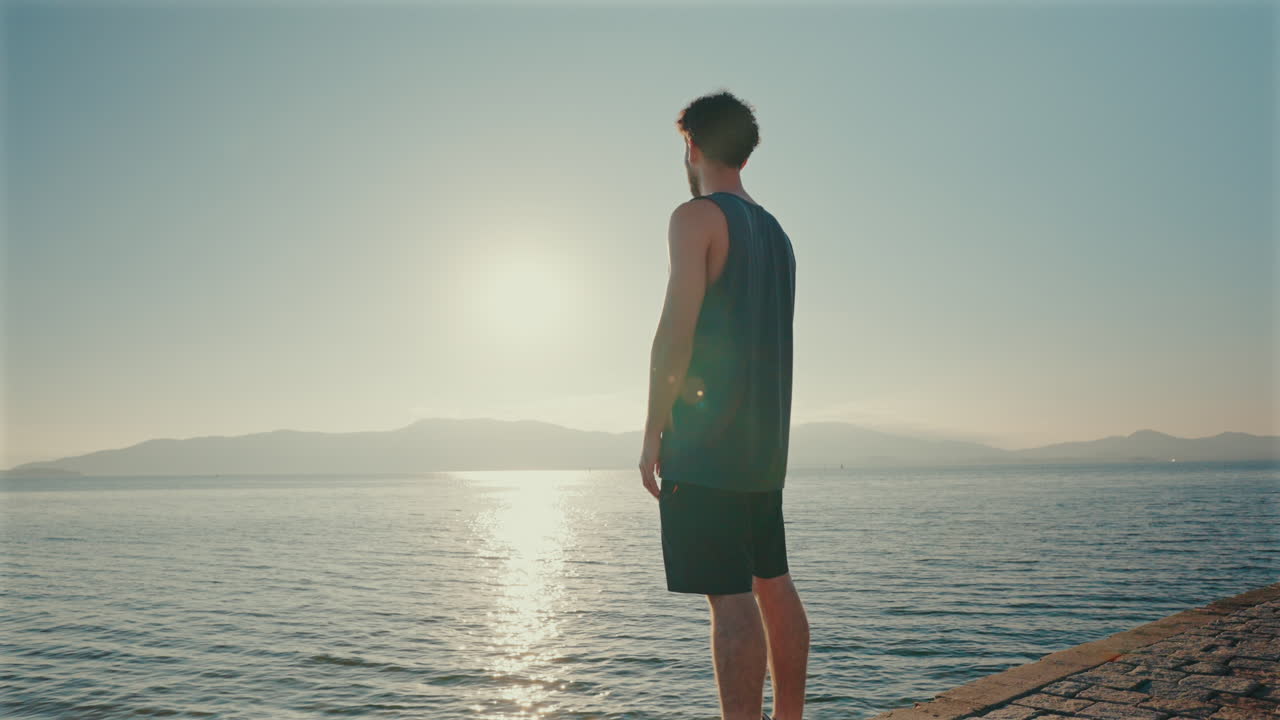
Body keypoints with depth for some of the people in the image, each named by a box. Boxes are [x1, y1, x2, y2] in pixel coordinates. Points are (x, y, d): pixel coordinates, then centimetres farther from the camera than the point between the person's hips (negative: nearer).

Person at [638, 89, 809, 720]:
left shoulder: (697, 217, -7)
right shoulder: (774, 230, 18)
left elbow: (676, 330, -16)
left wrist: (653, 431, -12)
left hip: (706, 438, -9)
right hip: (766, 440, 9)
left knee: (730, 595, -9)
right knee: (773, 584, 15)